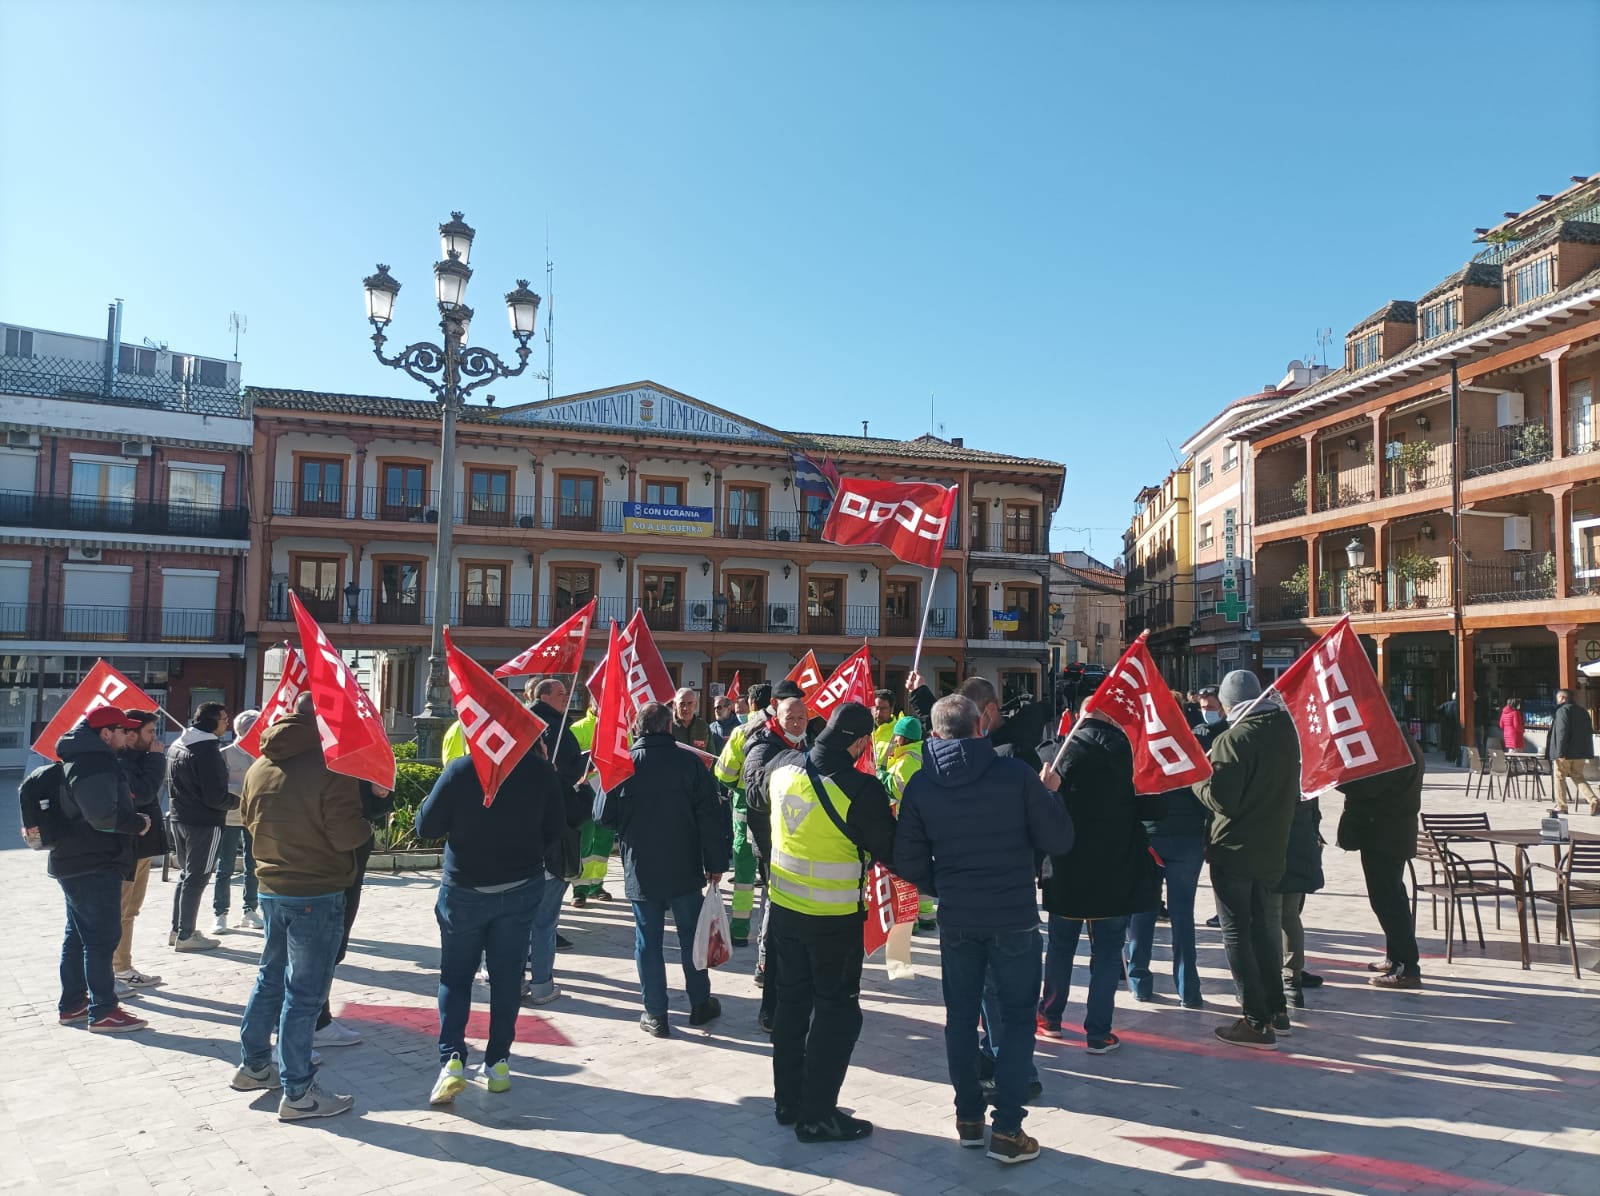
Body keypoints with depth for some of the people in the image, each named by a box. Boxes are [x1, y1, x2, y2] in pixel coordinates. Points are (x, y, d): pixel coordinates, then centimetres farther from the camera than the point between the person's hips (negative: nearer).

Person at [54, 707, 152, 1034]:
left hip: (77, 864, 11)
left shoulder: (84, 760, 14)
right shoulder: (94, 765, -20)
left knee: (78, 935, 18)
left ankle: (71, 1004, 29)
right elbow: (105, 815, -30)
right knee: (102, 936, -5)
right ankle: (102, 1012, 0)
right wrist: (139, 822, -15)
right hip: (94, 866, -11)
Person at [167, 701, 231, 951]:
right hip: (205, 823, -9)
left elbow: (170, 783, 20)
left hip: (179, 819, 9)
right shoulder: (208, 751, -20)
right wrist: (236, 801, -5)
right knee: (197, 877, -1)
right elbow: (215, 797, -21)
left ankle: (177, 930, 25)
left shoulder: (177, 745, 9)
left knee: (186, 874, 19)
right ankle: (185, 935, 3)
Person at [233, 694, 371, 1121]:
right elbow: (346, 834, -21)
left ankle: (253, 1065, 35)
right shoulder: (331, 767, -20)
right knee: (304, 992, 0)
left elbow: (250, 819, 17)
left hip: (271, 889, 7)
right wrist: (369, 825, -2)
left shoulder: (260, 766, 4)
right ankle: (297, 1093, 8)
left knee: (271, 977, 23)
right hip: (317, 895, -7)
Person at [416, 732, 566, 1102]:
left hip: (465, 890, -2)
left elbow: (426, 826, -9)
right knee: (507, 975, 12)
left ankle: (452, 1058, 0)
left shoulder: (459, 770, -15)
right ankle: (498, 1063, 17)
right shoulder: (539, 770, -9)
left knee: (455, 975, 13)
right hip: (522, 887, 2)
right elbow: (555, 829, 1)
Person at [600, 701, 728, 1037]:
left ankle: (655, 1015, 14)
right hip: (684, 869, 0)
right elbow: (709, 816, -8)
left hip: (640, 870, 0)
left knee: (648, 940, 9)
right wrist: (716, 862, 0)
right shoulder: (689, 761, -9)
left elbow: (606, 816, 0)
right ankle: (700, 1005, 25)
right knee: (691, 934, 14)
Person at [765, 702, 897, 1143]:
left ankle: (788, 1100, 32)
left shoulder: (784, 773, -5)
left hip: (784, 908, 6)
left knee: (792, 1002, 20)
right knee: (837, 1011, 9)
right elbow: (890, 851, -14)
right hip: (835, 919, -6)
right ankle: (817, 1115, 16)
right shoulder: (861, 789, -24)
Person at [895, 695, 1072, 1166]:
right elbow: (1060, 840, -8)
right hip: (1015, 917, -2)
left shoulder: (920, 786, -6)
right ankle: (1007, 1130, 10)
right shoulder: (1016, 773, -13)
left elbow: (909, 862, -2)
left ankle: (968, 1118, 26)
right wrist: (1050, 795, 10)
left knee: (961, 1016, 17)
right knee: (1017, 1018, 10)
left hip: (956, 919, 2)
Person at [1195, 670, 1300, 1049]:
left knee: (1237, 932, 1)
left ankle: (1257, 1022, 4)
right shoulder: (1287, 730, 3)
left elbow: (1221, 800, -21)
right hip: (1273, 847, 7)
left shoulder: (1233, 739, -20)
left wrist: (1197, 776, -7)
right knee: (1265, 926, 19)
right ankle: (1277, 1010, 28)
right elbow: (1291, 788, 14)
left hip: (1233, 851, -7)